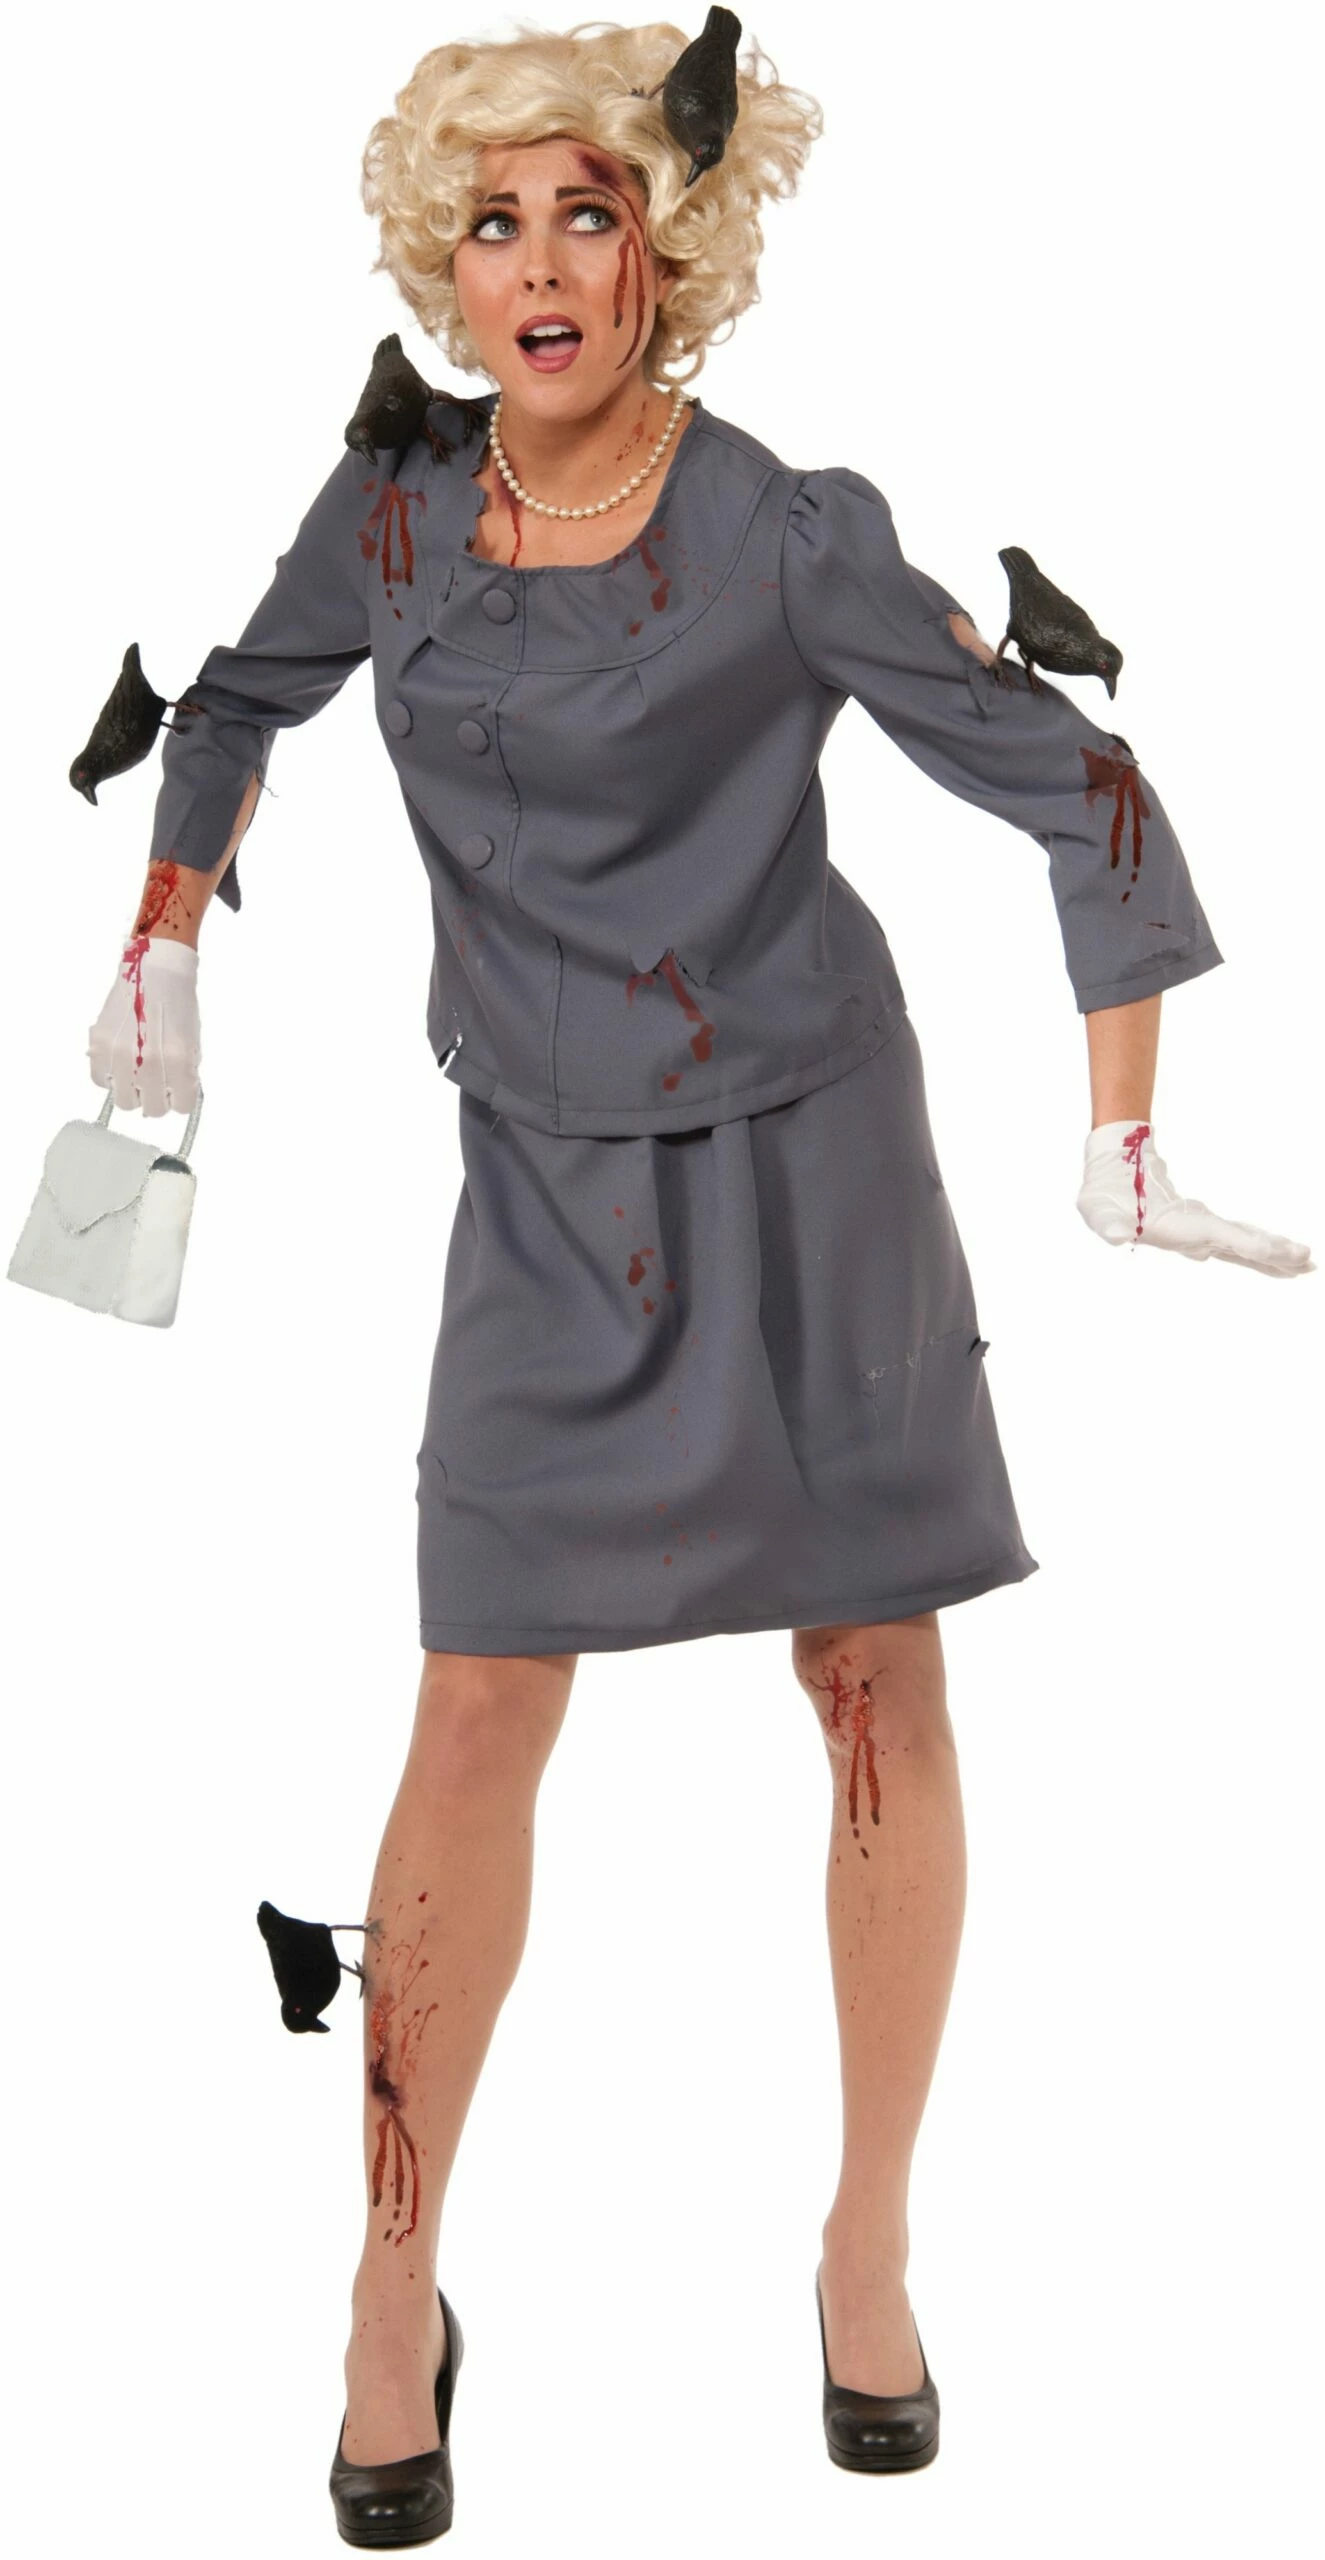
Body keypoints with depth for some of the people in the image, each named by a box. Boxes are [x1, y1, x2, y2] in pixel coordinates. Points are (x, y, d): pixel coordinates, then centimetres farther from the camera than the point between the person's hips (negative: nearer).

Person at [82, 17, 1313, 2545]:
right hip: (550, 1191, 3)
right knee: (475, 1723, 0)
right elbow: (237, 696, 18)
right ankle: (396, 2286, 16)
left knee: (878, 1696, 4)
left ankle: (870, 2245, 23)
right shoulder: (395, 499, -3)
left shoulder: (788, 537, -15)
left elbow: (1081, 794, -10)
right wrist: (162, 954, 17)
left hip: (804, 1154, -2)